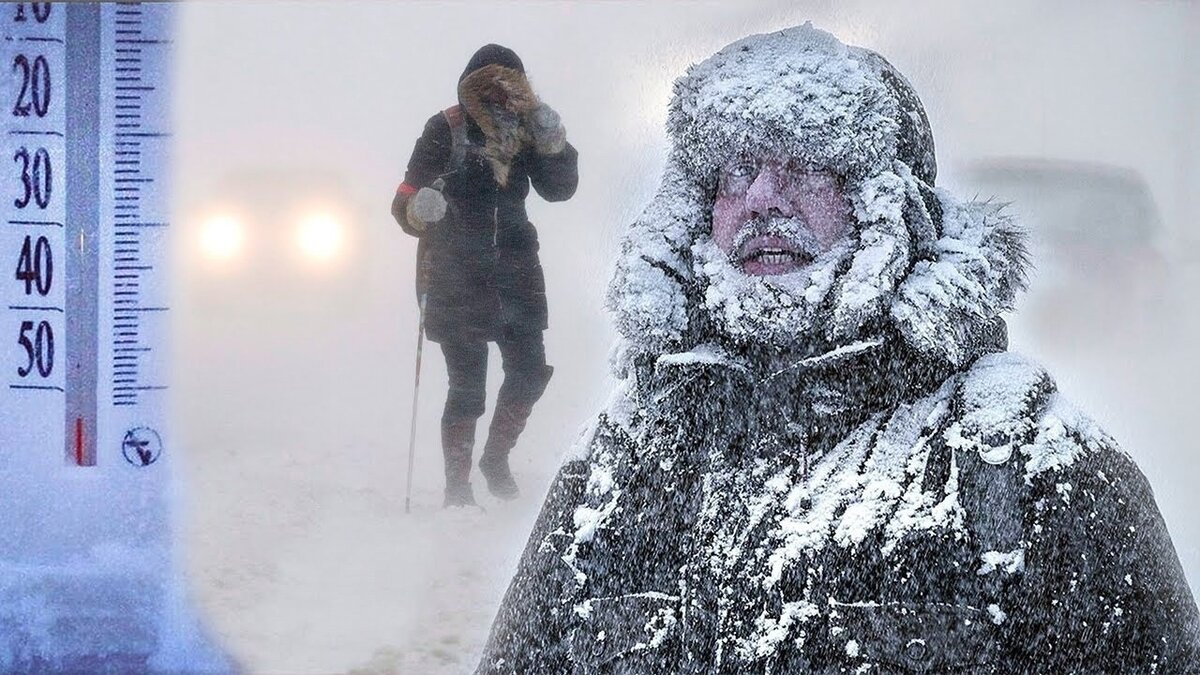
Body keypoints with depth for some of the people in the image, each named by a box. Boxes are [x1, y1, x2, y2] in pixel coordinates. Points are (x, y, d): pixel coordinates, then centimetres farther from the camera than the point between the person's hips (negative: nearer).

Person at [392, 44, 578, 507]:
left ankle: (496, 458, 28)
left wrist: (552, 143, -14)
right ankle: (457, 487, 7)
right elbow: (405, 204, -11)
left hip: (513, 269, 4)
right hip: (456, 274, -4)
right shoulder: (445, 131, -9)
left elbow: (560, 189, 2)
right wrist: (419, 208, -34)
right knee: (467, 387, -6)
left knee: (530, 373, 4)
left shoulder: (522, 130, 3)